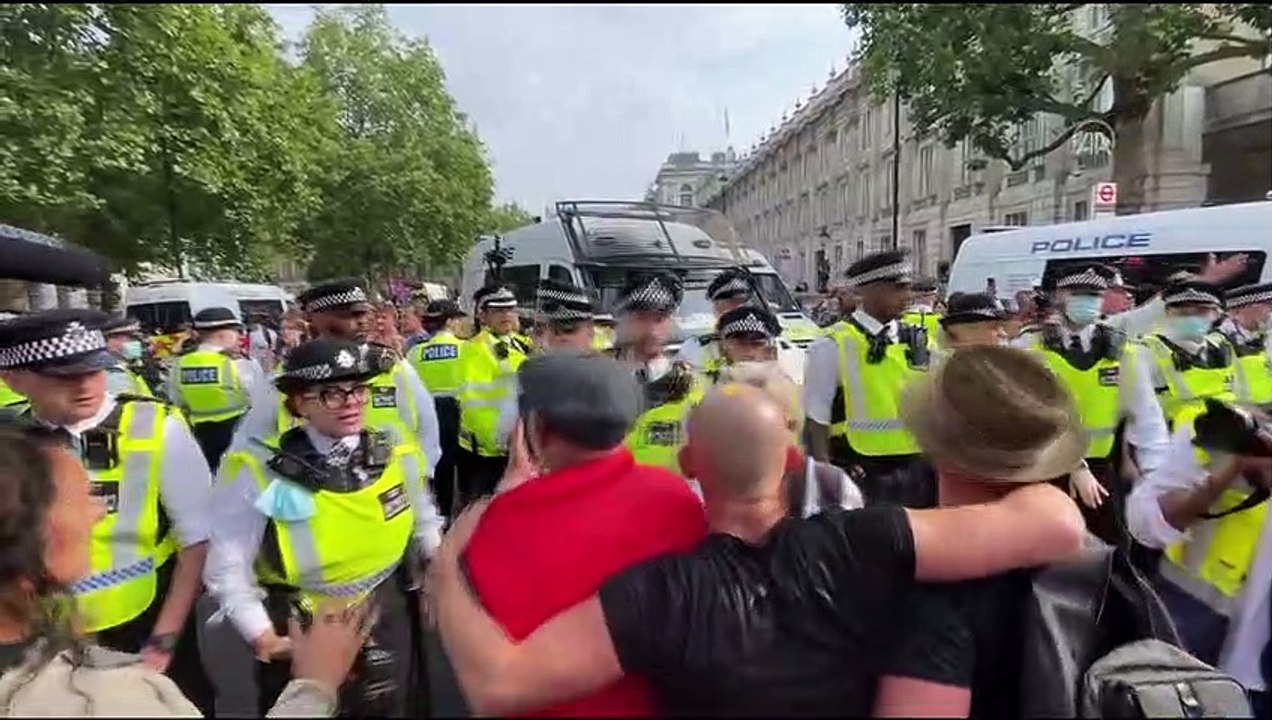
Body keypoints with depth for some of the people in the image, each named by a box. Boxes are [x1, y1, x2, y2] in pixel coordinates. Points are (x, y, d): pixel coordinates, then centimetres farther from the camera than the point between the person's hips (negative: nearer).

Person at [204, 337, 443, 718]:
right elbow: (228, 566, -10)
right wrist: (262, 636, -14)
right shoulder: (259, 470, -16)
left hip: (392, 626, 3)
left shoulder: (397, 448, -6)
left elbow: (425, 522, 8)